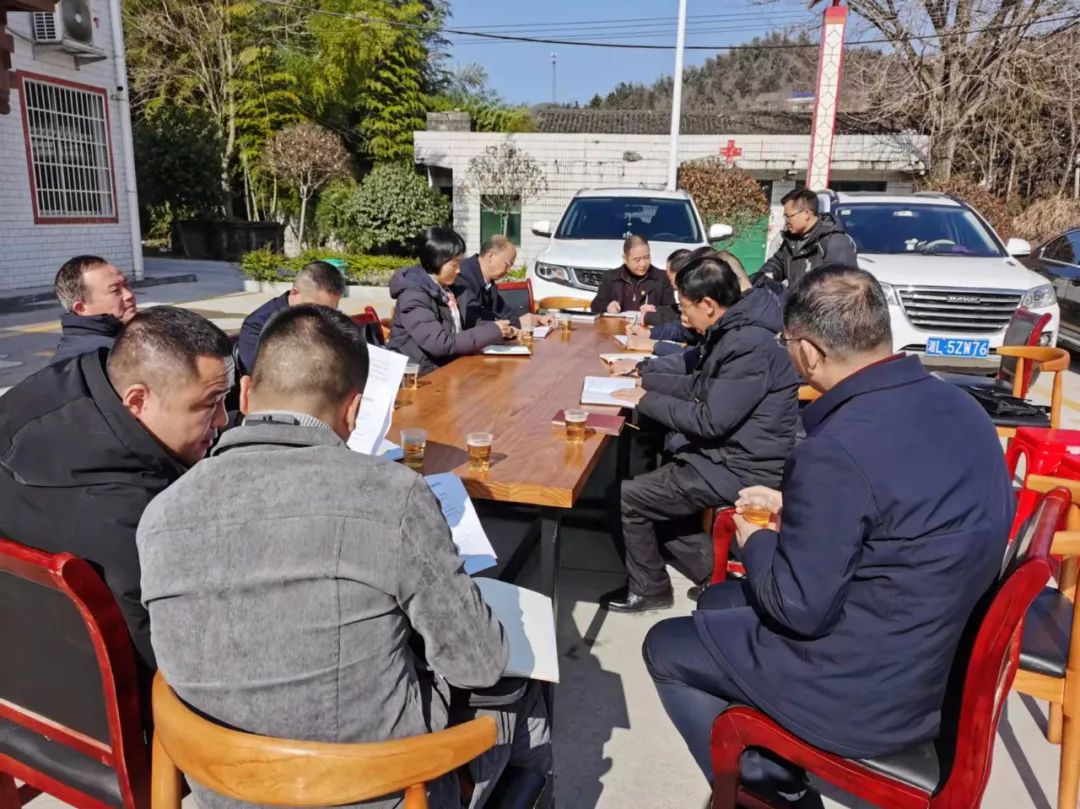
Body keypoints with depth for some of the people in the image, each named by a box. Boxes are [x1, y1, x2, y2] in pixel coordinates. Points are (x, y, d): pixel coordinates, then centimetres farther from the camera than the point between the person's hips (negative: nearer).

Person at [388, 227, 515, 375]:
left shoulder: (443, 290, 9)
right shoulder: (413, 296, -16)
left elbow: (461, 329, 14)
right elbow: (440, 344, -24)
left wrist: (500, 331, -2)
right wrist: (492, 331, -20)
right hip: (421, 374, -7)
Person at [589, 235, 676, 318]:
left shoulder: (662, 277, 7)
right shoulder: (611, 277, 11)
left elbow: (672, 309, 3)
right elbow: (595, 305, 13)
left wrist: (656, 310, -17)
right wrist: (607, 307, -9)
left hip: (650, 326, -1)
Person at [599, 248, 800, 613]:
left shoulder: (750, 345, -25)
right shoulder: (728, 332, 6)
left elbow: (711, 420, -26)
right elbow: (697, 382, 19)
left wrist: (647, 401, -15)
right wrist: (643, 371, 11)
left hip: (741, 470, -10)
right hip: (726, 454, 10)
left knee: (626, 497, -6)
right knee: (650, 484, 21)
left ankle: (647, 590, 15)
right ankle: (712, 572, 21)